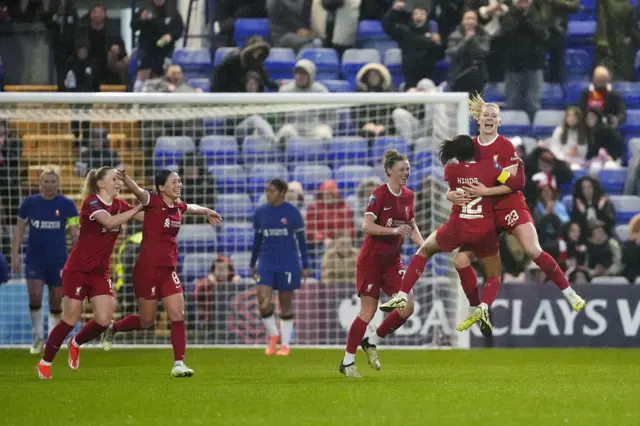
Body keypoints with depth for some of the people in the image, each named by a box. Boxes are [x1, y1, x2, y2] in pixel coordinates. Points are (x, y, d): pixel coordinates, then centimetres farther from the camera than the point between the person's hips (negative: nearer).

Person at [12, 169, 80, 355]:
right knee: (35, 296, -13)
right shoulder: (29, 203, 0)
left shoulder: (67, 205, -3)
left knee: (56, 303, 5)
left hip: (58, 259, 0)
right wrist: (15, 254, -1)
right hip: (35, 258, 0)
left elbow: (74, 233, -1)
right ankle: (38, 336, 4)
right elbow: (19, 230, 6)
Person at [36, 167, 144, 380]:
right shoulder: (91, 202, -16)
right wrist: (138, 208, -31)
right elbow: (110, 221, -33)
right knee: (70, 320, -4)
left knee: (103, 320, -7)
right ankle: (45, 363, 12)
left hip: (100, 272, 6)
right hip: (78, 270, -6)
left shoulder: (120, 205, 6)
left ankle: (76, 344, 24)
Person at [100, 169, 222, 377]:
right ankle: (112, 328, 34)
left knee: (178, 316, -5)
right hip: (147, 268, -6)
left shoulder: (178, 206, 7)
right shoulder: (153, 202, -13)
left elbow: (191, 208, 33)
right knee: (146, 321, 6)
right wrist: (125, 178, -55)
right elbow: (138, 191, -34)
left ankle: (179, 364, -2)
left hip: (168, 270, 6)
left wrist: (207, 212, 50)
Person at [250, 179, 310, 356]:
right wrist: (252, 264, 16)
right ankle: (273, 335, 9)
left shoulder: (292, 212, -4)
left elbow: (301, 239, 0)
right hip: (267, 263, 2)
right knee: (263, 300, -13)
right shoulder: (260, 213, 5)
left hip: (288, 264, -2)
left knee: (286, 302, 2)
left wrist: (305, 266, -1)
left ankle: (285, 344, 13)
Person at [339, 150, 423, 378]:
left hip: (392, 260, 6)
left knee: (407, 306, -8)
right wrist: (393, 230, -34)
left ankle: (372, 342, 12)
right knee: (368, 311, -5)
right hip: (371, 260, -6)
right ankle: (347, 361, 10)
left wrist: (422, 245, 2)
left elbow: (411, 225, 18)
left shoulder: (408, 196, 4)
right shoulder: (379, 194, -16)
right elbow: (366, 226, -24)